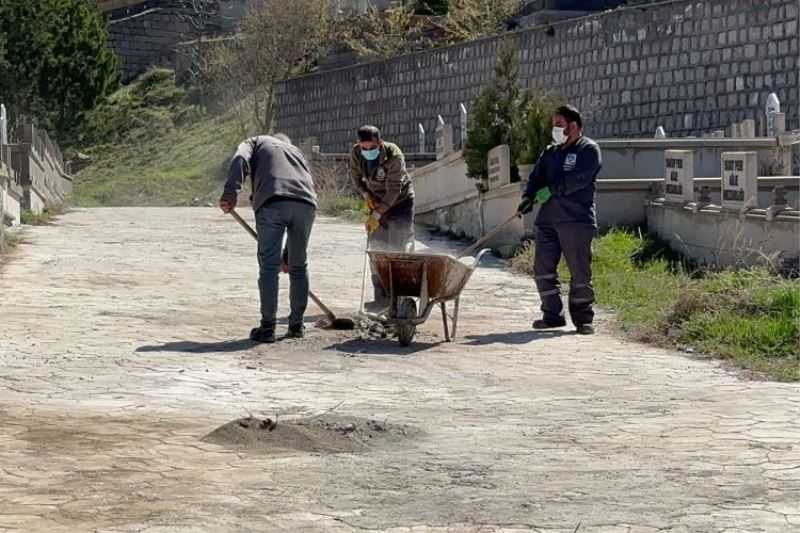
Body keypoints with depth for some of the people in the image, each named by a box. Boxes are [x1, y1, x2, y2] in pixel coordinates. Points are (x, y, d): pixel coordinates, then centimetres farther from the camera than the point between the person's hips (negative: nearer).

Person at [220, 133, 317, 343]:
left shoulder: (257, 142, 28)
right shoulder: (296, 152, 38)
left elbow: (240, 159, 2)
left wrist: (230, 194, -7)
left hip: (272, 202, -4)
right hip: (306, 204, 4)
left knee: (269, 266, 3)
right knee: (299, 266, 17)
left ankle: (267, 328, 4)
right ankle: (297, 325, 25)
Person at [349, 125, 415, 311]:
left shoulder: (394, 156, -30)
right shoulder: (356, 153, -13)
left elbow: (393, 190, -30)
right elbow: (356, 176, 5)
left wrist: (377, 215, -34)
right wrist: (366, 194, -11)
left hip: (400, 203, -6)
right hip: (377, 202, 6)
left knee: (400, 248, -9)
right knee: (377, 249, 3)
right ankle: (382, 297, 7)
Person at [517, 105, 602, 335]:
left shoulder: (589, 149, -1)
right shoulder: (550, 152, 20)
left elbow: (580, 178, -15)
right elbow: (537, 176, 16)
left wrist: (551, 190, -15)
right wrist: (528, 197, -4)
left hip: (577, 220, -6)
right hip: (547, 219, 7)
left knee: (580, 271, -4)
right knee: (543, 268, 3)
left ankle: (583, 318, 5)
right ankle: (553, 315, 13)